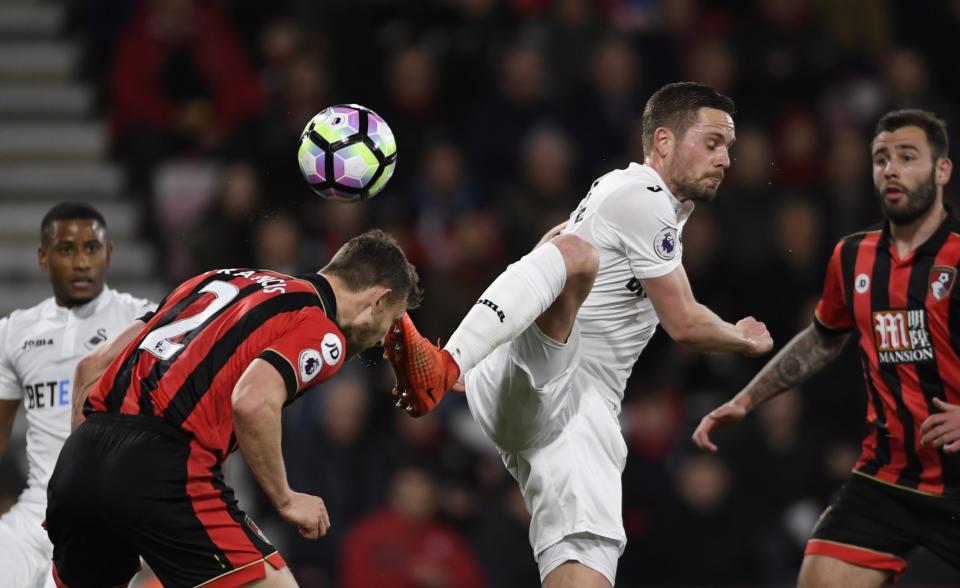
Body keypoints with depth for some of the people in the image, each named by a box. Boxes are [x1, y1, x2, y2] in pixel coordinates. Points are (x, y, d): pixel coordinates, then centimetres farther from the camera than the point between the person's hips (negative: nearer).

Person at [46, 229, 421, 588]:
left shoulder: (224, 279, 25)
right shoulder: (321, 333, 2)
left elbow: (93, 366, 24)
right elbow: (253, 403, -18)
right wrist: (285, 499, -5)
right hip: (164, 472, -8)